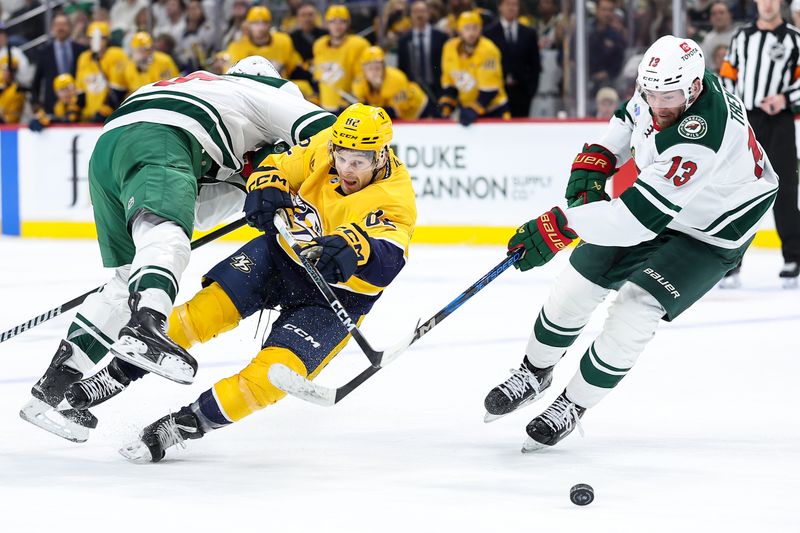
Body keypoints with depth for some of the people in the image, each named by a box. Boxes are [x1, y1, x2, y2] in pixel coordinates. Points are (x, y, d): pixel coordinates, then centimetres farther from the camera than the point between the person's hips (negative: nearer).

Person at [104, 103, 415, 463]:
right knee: (215, 304, -16)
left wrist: (354, 249, -60)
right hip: (283, 255, 4)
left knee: (278, 367, -21)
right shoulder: (323, 148, -11)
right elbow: (276, 167, 3)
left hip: (338, 292, -4)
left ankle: (191, 422, -15)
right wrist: (267, 189, -20)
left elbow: (387, 263, -39)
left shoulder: (395, 198, -24)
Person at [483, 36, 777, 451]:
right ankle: (534, 373, 34)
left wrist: (561, 225, -50)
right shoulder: (664, 85, -18)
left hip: (708, 235, -8)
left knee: (635, 311, -19)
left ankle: (572, 406, 3)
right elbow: (630, 118, 9)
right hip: (649, 194, 8)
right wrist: (595, 162, -6)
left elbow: (641, 214, -47)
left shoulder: (700, 136, -43)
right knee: (577, 286, 9)